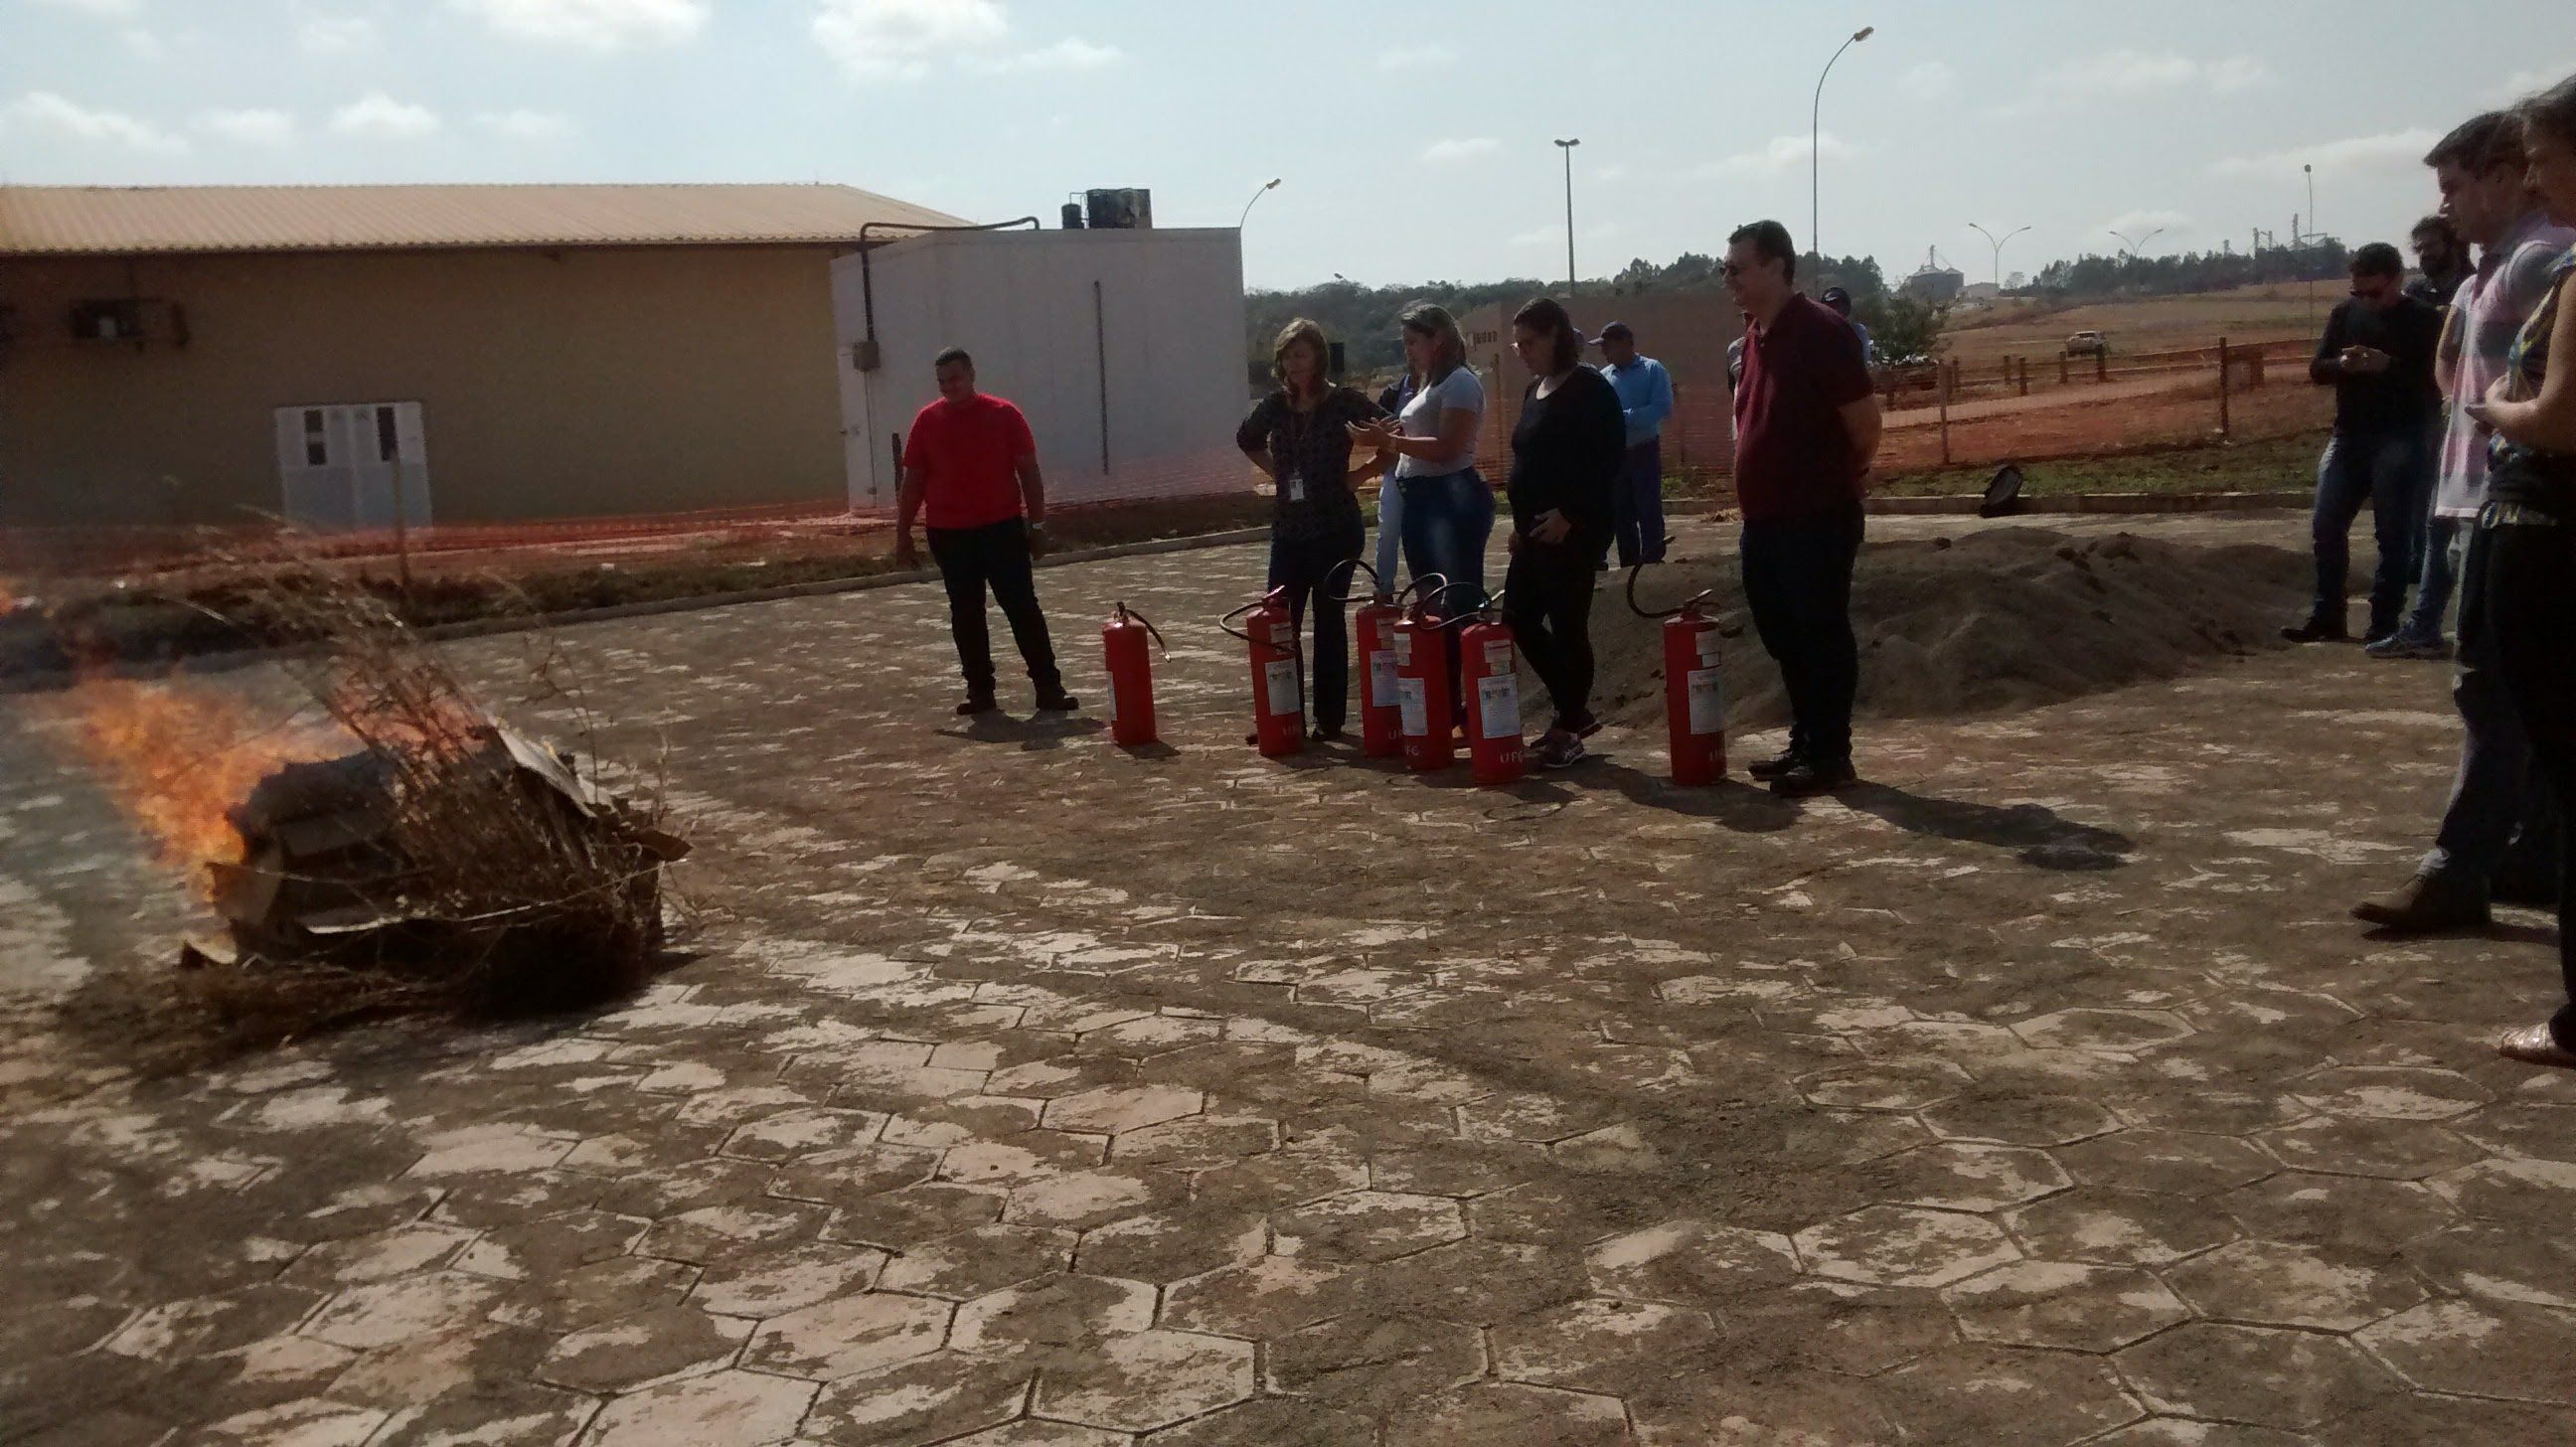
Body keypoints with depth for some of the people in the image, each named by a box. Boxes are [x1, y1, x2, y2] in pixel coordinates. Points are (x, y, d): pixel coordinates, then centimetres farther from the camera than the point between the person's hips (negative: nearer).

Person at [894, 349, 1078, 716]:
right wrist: (903, 535, 5)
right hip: (949, 535, 2)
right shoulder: (927, 421, 4)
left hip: (1003, 528, -2)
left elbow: (1029, 472, 2)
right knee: (965, 616, 7)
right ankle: (980, 691, 15)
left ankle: (1049, 687, 1)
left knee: (1024, 609, -2)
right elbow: (913, 481, 7)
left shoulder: (1004, 414, 0)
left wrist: (1037, 523, -1)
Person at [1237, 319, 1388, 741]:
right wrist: (1278, 472, 13)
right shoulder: (1275, 405, 6)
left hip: (1335, 528, -4)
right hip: (1288, 527, 5)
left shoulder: (1344, 402, -7)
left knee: (1328, 621, 1)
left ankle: (1329, 718, 10)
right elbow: (1247, 440, 25)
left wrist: (1356, 475, -7)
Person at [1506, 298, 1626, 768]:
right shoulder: (1535, 390, 15)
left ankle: (1569, 729, 5)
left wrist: (1569, 515, -21)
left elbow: (1610, 461, -17)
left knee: (1567, 625, -5)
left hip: (1573, 529, -9)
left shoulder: (1590, 389, -11)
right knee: (1518, 617, 10)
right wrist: (1522, 522, 16)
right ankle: (1576, 710, 22)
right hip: (1537, 529, 9)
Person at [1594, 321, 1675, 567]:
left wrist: (1623, 417, -21)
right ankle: (1628, 567, 18)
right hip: (1613, 454, 4)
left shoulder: (1653, 370, -5)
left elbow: (1663, 408, -17)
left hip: (1644, 452, -4)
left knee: (1649, 512, -3)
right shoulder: (1603, 377, 8)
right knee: (1621, 515, 9)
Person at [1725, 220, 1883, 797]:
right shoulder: (1754, 335, 12)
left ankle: (1831, 755, 7)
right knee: (1783, 636, 14)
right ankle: (1805, 743, 26)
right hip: (1764, 519, 9)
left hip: (1818, 521, -9)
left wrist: (1842, 479, 1)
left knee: (1822, 636, -1)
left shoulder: (1820, 332, -14)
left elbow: (1865, 420, -13)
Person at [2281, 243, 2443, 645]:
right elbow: (2317, 370, 8)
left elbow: (2434, 381, -10)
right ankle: (2327, 617, 14)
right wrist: (2342, 363, -14)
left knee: (2393, 535, -1)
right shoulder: (2345, 313, 8)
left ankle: (2384, 624, 4)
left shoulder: (2425, 321, -4)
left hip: (2399, 440, -5)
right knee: (2327, 528, 4)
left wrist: (2388, 366, -24)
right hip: (2348, 435, 5)